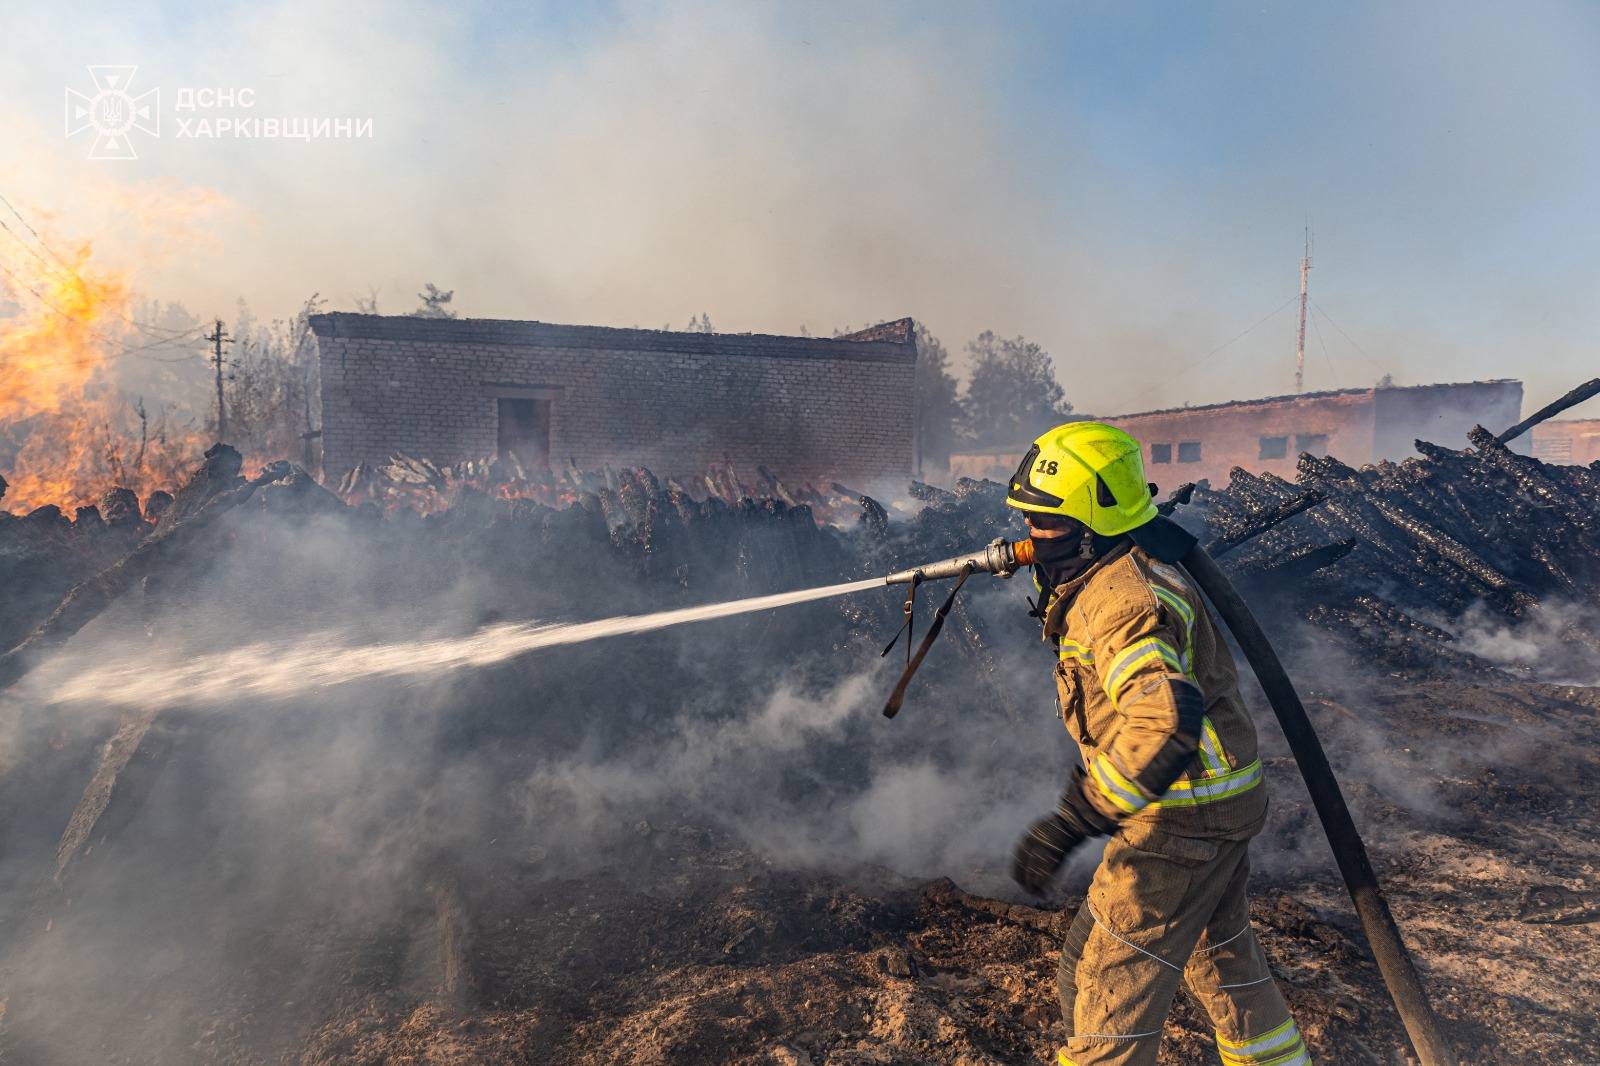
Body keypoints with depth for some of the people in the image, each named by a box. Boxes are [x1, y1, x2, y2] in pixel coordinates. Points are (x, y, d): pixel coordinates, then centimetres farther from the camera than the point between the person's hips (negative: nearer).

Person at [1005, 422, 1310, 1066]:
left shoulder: (1122, 597, -28)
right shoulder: (1133, 573, 6)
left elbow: (1166, 719, -42)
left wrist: (1071, 823, -39)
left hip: (1183, 818, -10)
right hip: (1222, 800, 10)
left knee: (1102, 982, 1)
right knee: (1220, 951, 31)